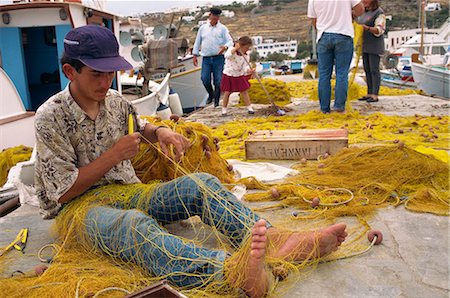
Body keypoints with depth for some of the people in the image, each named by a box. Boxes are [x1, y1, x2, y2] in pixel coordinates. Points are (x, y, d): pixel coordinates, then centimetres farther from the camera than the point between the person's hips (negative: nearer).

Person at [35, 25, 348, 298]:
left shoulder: (115, 102, 7)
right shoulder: (51, 117, -9)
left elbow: (140, 127, 29)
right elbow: (63, 192, -11)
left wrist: (159, 131, 5)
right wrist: (113, 156, -14)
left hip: (127, 193, 6)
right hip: (80, 207, -6)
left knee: (200, 184, -19)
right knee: (135, 224, -41)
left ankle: (279, 240, -39)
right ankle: (235, 269, -68)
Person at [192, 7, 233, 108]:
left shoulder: (222, 28, 6)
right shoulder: (203, 28, 13)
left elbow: (230, 41, -2)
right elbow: (197, 42, 17)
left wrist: (225, 47, -25)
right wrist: (195, 55, 12)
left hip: (219, 58, -2)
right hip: (206, 58, 2)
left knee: (218, 80, -3)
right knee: (205, 79, -8)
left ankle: (216, 100, 15)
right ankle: (211, 94, 20)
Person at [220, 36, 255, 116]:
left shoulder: (246, 56, -5)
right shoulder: (232, 49, -14)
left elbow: (245, 67, -13)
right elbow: (227, 56, -35)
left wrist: (248, 70, -36)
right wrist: (235, 48, -40)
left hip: (239, 76, 3)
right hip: (228, 75, -3)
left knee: (244, 91, 3)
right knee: (227, 92, -1)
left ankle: (249, 108, 14)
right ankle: (224, 110, 11)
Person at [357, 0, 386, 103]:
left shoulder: (379, 13, -11)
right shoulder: (364, 12, 13)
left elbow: (379, 30, -18)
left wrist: (367, 28, -34)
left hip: (375, 46, -8)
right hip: (365, 45, 8)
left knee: (374, 70, -8)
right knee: (367, 70, 7)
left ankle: (375, 95, -5)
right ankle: (369, 94, 12)